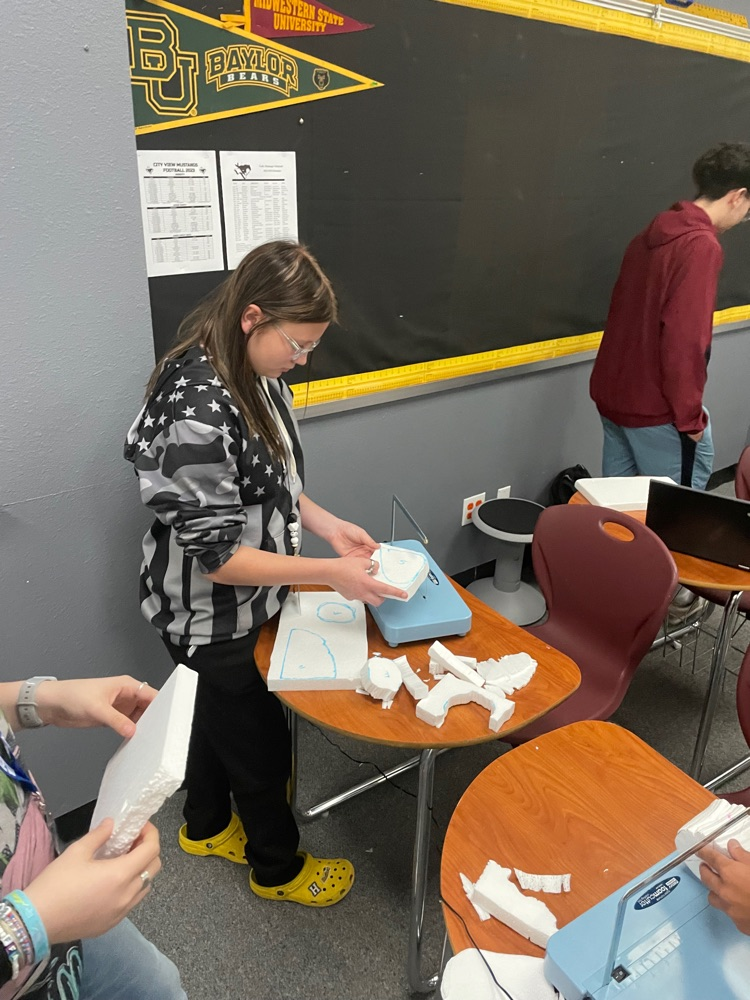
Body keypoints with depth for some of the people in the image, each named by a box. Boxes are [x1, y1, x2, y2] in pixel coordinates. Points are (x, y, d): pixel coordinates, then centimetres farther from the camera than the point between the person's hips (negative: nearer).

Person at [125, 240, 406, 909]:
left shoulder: (253, 372, -5)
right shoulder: (198, 412, -34)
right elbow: (217, 556, -29)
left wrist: (325, 523, -3)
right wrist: (331, 573, -28)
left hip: (238, 603, 9)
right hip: (216, 614, -8)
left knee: (220, 710, 28)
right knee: (261, 739, 14)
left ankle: (206, 827, 56)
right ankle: (278, 868, 42)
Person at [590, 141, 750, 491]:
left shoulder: (652, 235, 9)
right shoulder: (701, 247, -18)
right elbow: (685, 340, -24)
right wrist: (690, 416, -15)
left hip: (611, 392, 9)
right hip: (656, 405, -8)